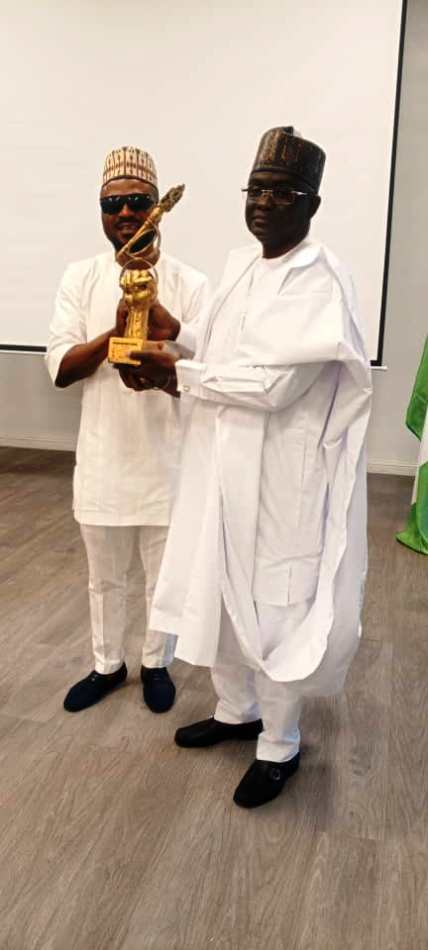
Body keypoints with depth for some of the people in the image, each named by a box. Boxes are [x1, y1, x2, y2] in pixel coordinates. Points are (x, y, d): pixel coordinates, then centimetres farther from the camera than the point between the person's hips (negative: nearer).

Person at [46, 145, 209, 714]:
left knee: (165, 576, 15)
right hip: (103, 457, 2)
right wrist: (116, 332, -22)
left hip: (167, 457, -1)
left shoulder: (189, 283, -6)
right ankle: (107, 665, 40)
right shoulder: (80, 278, -1)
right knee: (105, 577, 18)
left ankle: (156, 664, 38)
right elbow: (60, 369, -7)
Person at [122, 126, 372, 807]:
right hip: (223, 464, 8)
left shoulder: (322, 283, -16)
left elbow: (271, 384, -23)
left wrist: (178, 373, -13)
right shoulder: (239, 266, 9)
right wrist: (172, 337, -3)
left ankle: (280, 745, 27)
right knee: (219, 592, 18)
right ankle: (237, 710, 41)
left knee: (274, 604, 5)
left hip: (279, 476, -8)